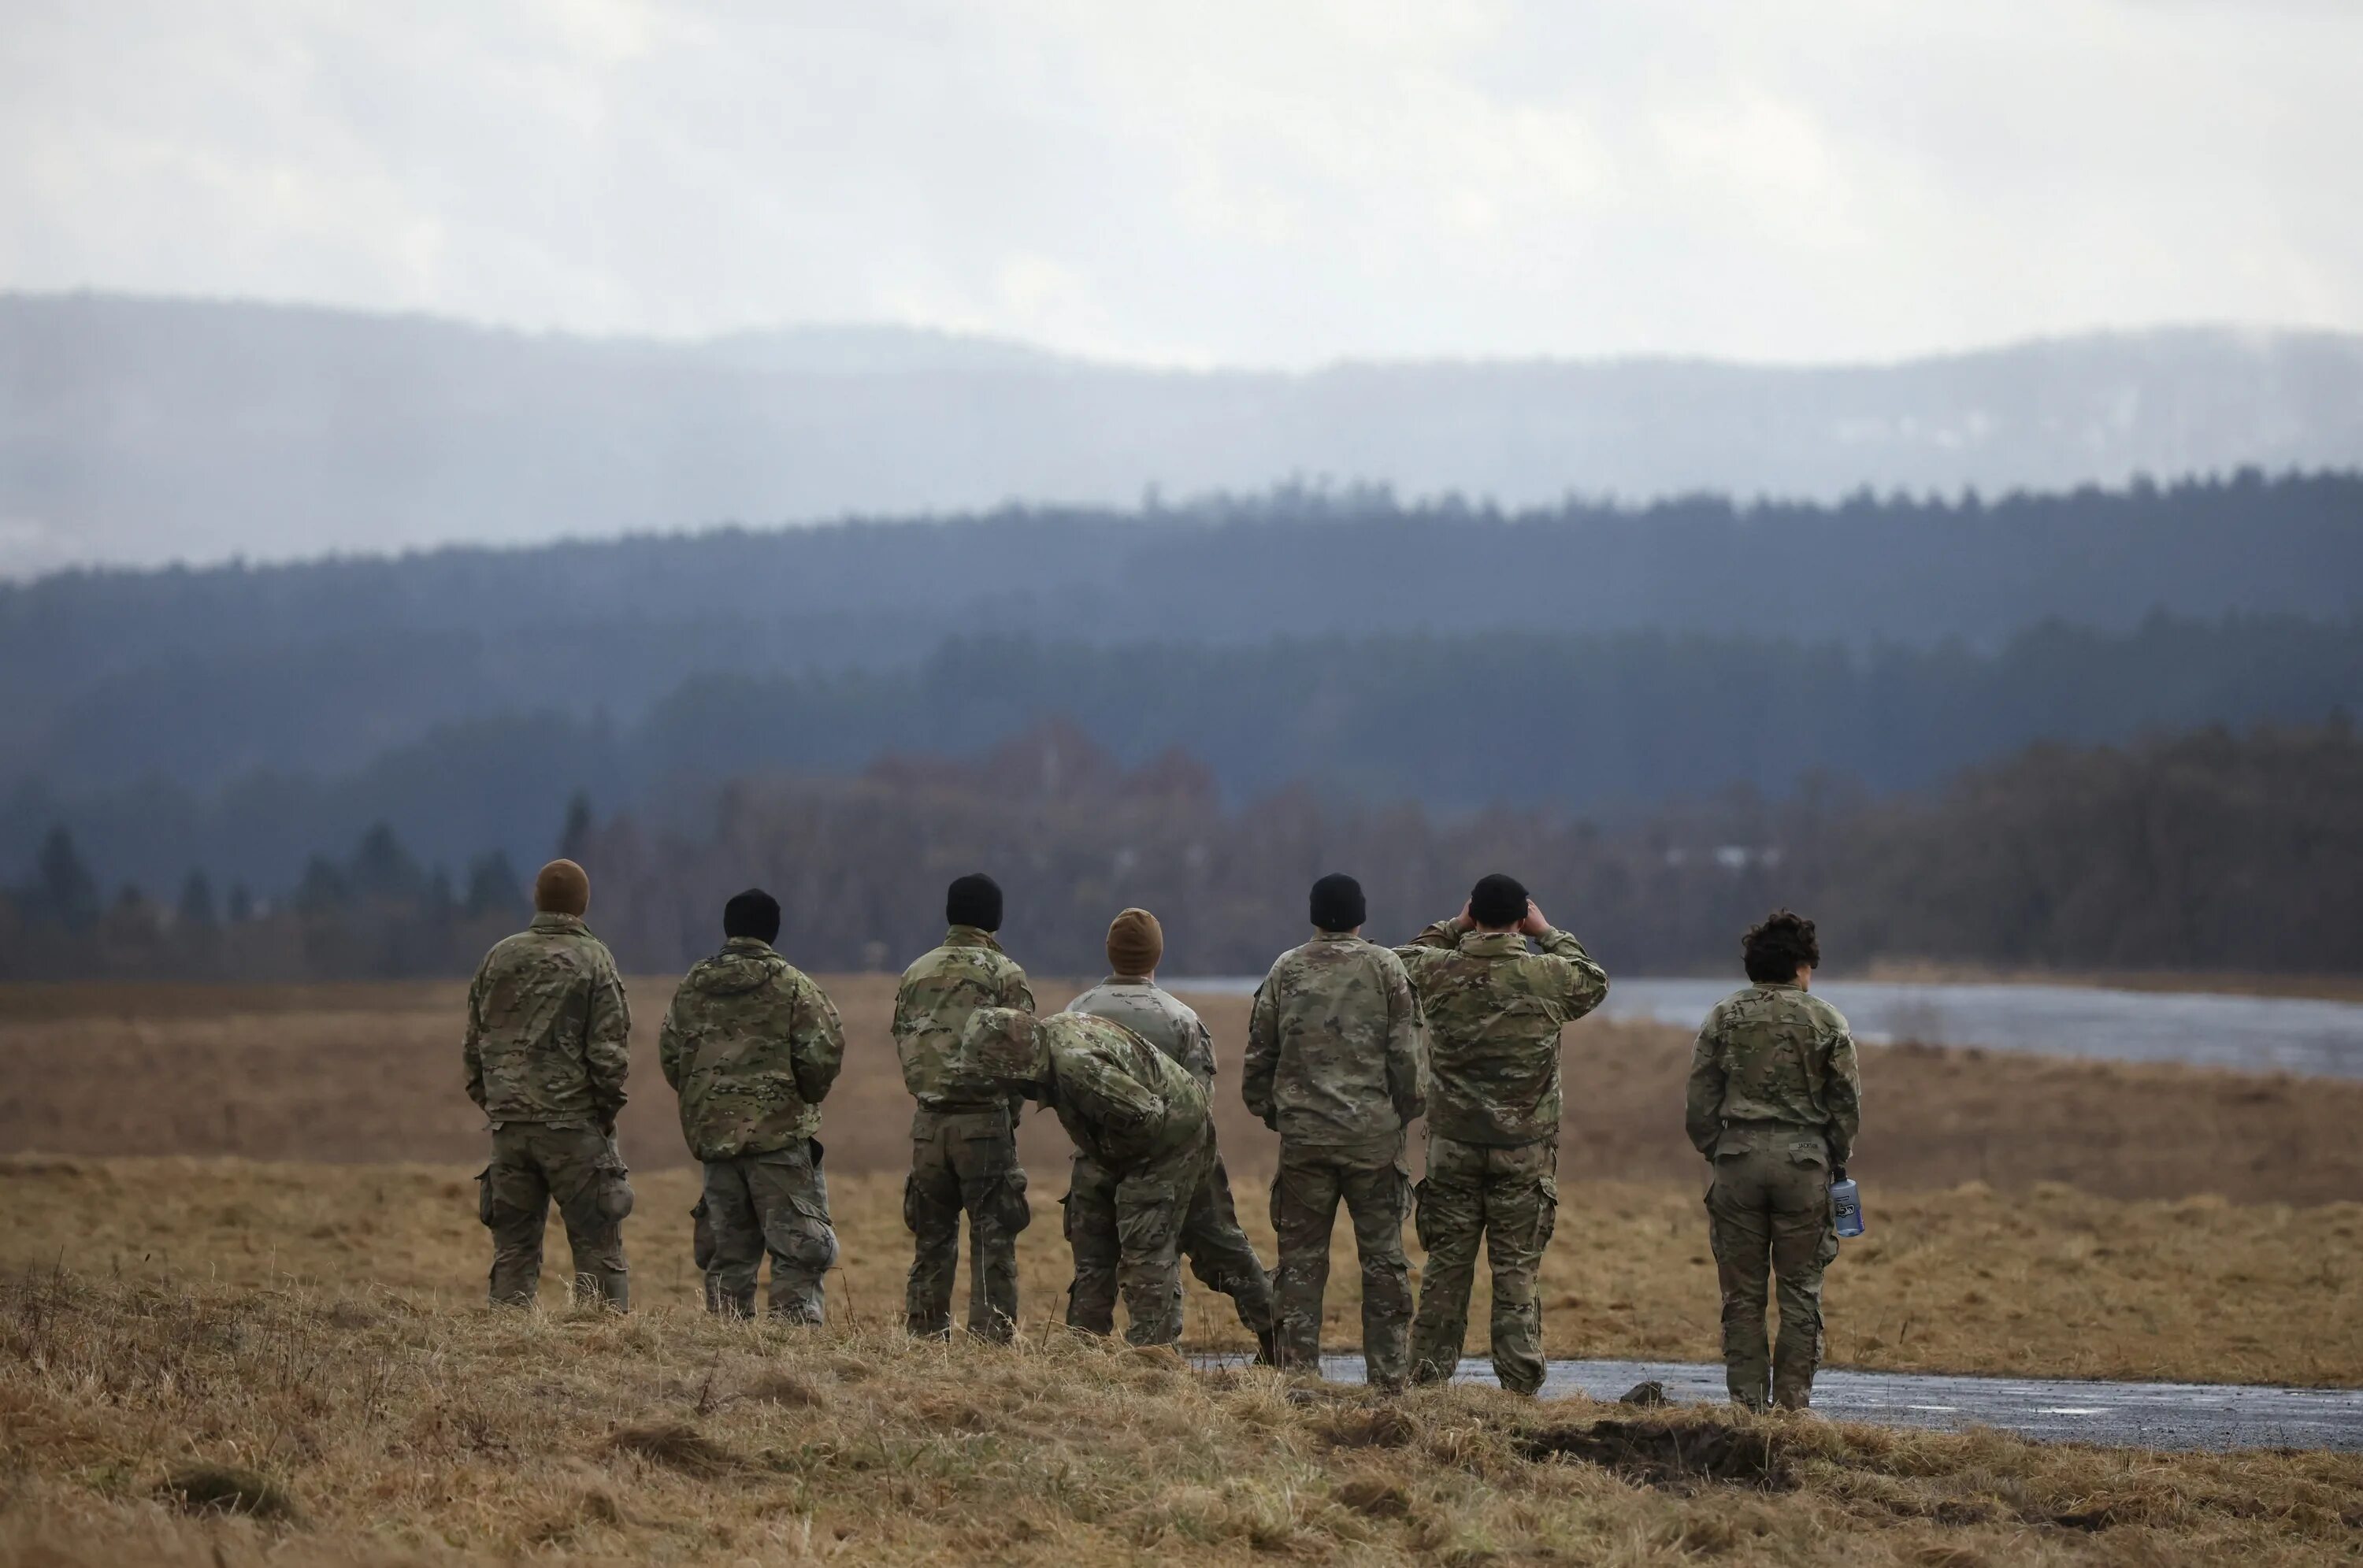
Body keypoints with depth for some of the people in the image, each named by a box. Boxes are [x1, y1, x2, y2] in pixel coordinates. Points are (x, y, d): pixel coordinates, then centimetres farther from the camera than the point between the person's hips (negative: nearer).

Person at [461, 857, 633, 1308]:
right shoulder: (592, 959, -5)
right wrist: (608, 1106, 4)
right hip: (574, 1124, -4)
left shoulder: (499, 958, 8)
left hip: (509, 1124, 4)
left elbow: (473, 1046, 11)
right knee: (598, 1249, -2)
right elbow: (607, 1051, -9)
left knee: (513, 1250, 8)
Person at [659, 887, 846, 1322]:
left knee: (725, 1250, 12)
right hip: (779, 1133, -4)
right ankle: (796, 1327, -11)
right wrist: (807, 1095, 7)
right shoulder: (791, 985, -6)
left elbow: (669, 1054, 11)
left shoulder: (692, 987, 7)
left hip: (713, 1134, 4)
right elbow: (824, 1052, -11)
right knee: (797, 1245, -2)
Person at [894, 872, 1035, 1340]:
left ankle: (924, 1334, 12)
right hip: (984, 1120, -4)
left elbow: (902, 1045, 9)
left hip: (928, 1120, 4)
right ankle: (991, 1334, -6)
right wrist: (1009, 1114, 6)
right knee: (992, 1237, -1)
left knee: (932, 1236, 11)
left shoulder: (915, 974, 9)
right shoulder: (1004, 974, -4)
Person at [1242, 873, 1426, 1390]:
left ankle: (1298, 1371, 4)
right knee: (1383, 1258, 4)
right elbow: (1408, 1055, -3)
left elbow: (1259, 1052, 8)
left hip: (1303, 1135, 1)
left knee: (1301, 1258, 6)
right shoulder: (1386, 969, 1)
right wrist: (1402, 1113, 8)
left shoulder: (1287, 970, 5)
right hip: (1374, 1135, -1)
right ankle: (1387, 1376, 2)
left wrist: (1269, 1111, 20)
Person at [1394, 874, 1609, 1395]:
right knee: (1517, 1274, 2)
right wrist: (1549, 934, 20)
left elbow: (1405, 959, 19)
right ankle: (1519, 1387, -1)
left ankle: (1427, 1382, 9)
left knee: (1445, 1271, 7)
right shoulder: (1550, 976, -7)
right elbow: (1595, 980, 16)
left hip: (1452, 1146, 1)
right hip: (1525, 1152, -1)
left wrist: (1454, 928, 20)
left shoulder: (1440, 972, -4)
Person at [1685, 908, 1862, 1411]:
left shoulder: (1725, 1017, 4)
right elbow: (1847, 1104, 2)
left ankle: (1746, 1403, 4)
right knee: (1801, 1293, 5)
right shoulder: (1826, 1020, 1)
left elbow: (1700, 1104, 2)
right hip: (1804, 1161, -1)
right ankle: (1792, 1403, 2)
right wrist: (1834, 1162, 13)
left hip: (1738, 1158, 1)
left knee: (1742, 1294, 6)